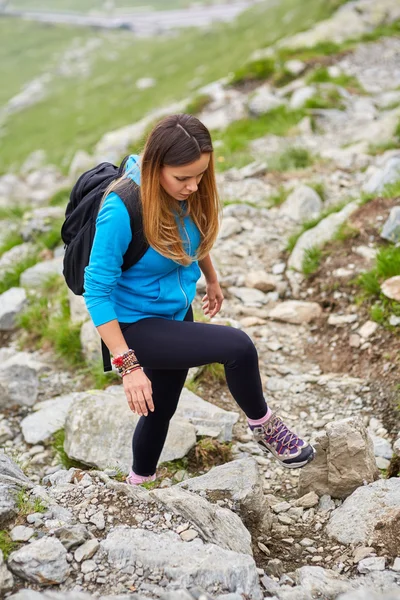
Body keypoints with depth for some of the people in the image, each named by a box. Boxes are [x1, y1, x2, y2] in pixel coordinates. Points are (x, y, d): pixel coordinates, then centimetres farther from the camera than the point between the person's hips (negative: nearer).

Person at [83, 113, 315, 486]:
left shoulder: (189, 192, -11)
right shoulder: (121, 210, -30)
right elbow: (97, 293, -25)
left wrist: (212, 280, 27)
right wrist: (128, 365, -27)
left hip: (177, 314, 7)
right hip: (137, 326, -7)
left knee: (161, 408, 22)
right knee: (237, 346, -22)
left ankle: (139, 483, 48)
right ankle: (263, 426, 5)